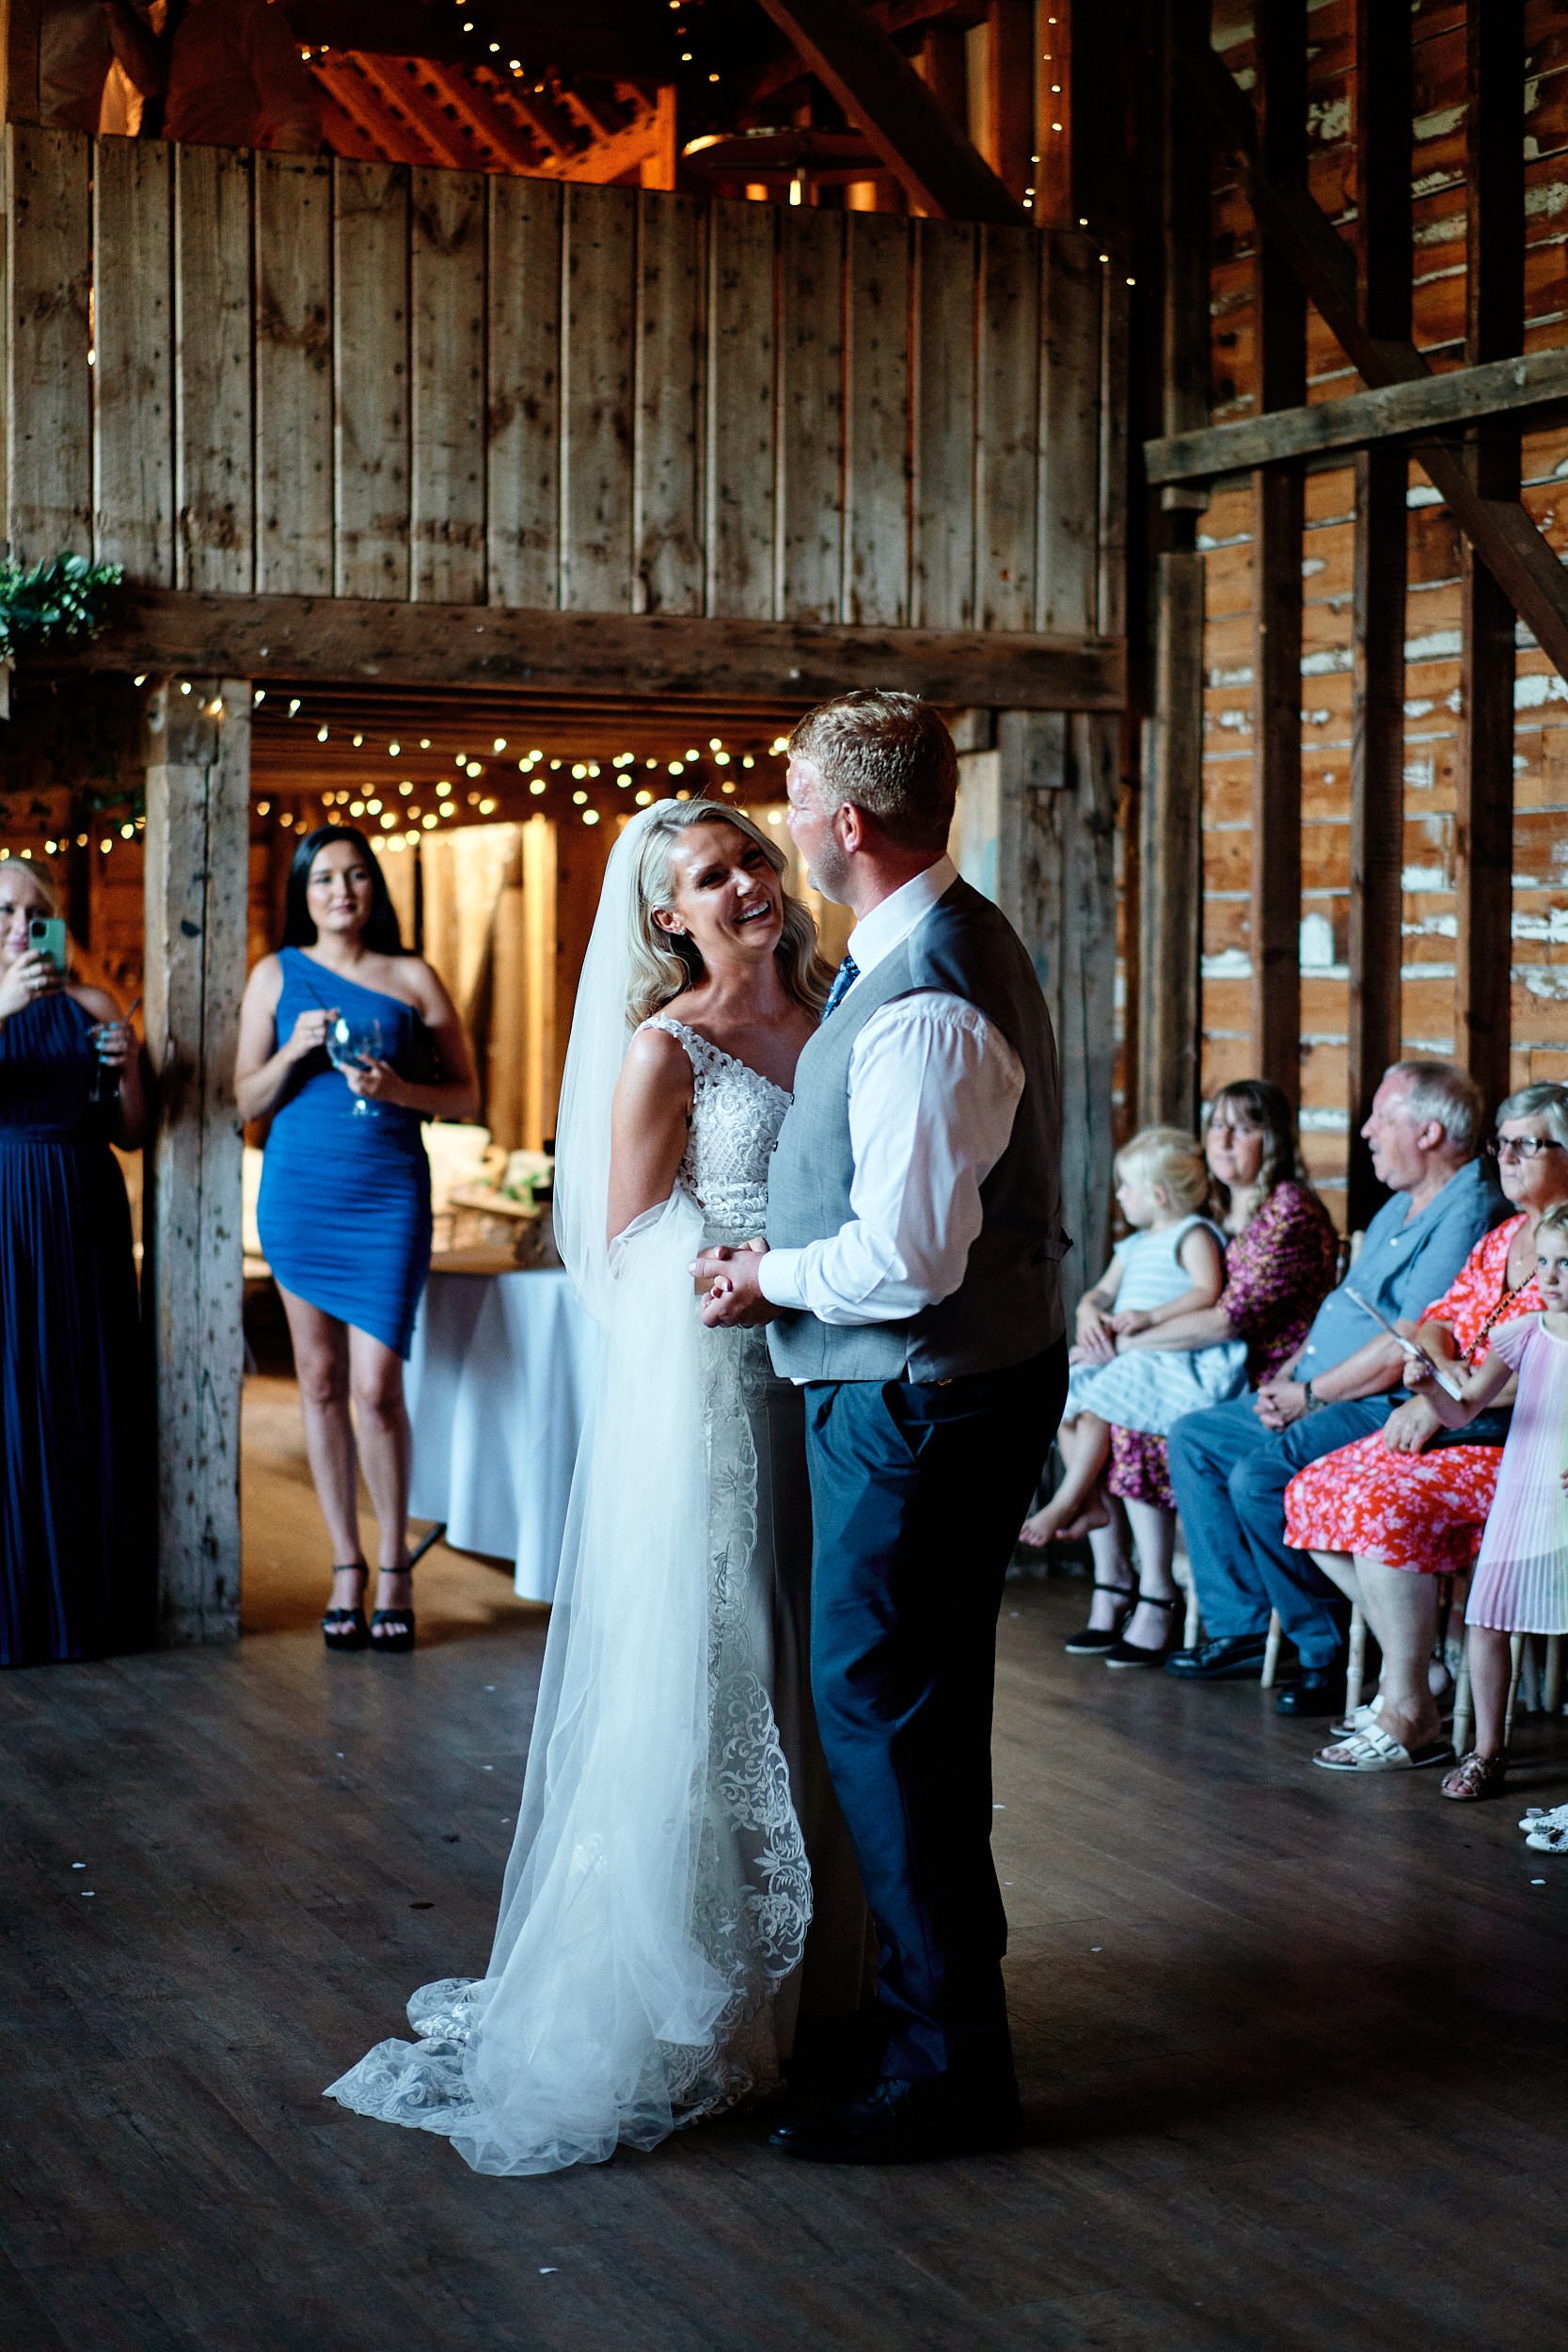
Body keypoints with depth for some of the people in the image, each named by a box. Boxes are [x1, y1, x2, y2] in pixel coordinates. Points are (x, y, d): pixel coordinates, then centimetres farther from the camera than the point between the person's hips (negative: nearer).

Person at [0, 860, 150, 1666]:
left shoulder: (90, 1007, 11)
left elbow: (130, 1133, 11)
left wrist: (127, 1070, -7)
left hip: (86, 1215, 3)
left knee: (94, 1400, 4)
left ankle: (94, 1600, 12)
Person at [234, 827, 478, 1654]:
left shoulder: (413, 979, 5)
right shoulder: (276, 976, 8)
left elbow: (466, 1095, 6)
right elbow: (246, 1101, 8)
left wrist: (401, 1090, -12)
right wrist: (294, 1051, -10)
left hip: (389, 1196, -2)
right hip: (299, 1191, 2)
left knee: (376, 1387, -8)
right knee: (321, 1382, 6)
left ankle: (394, 1567, 7)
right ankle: (345, 1567, 15)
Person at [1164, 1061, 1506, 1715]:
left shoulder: (1468, 1215, -18)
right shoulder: (1400, 1207, 17)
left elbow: (1405, 1351, -23)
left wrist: (1308, 1396, -14)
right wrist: (1288, 1376, 6)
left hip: (1385, 1410, -11)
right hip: (1317, 1395, 11)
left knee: (1259, 1478, -29)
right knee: (1192, 1437, 10)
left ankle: (1330, 1654, -12)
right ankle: (1240, 1627, 8)